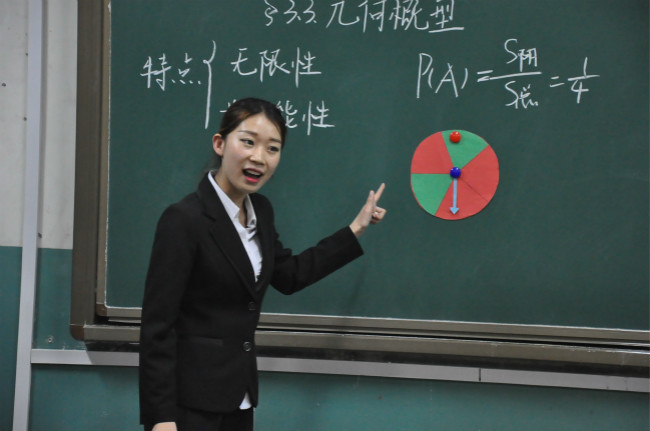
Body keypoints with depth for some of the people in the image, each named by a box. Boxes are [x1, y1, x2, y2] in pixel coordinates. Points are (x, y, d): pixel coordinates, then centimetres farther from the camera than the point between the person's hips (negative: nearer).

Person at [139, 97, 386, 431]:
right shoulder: (184, 219, -18)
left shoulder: (260, 210, 6)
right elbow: (157, 325, -19)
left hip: (237, 397, 8)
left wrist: (357, 228, 22)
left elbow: (289, 276, 20)